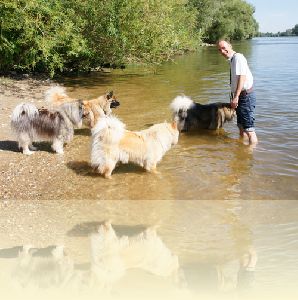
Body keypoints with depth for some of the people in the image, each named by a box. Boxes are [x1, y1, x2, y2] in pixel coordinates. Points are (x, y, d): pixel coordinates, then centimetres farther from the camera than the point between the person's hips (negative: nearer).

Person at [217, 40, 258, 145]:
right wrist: (234, 98, 19)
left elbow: (242, 78, -24)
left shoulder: (238, 57, -15)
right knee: (241, 126, 22)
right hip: (239, 96, 10)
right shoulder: (232, 60, 12)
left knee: (249, 128, -9)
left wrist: (236, 97, -27)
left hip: (245, 95, -10)